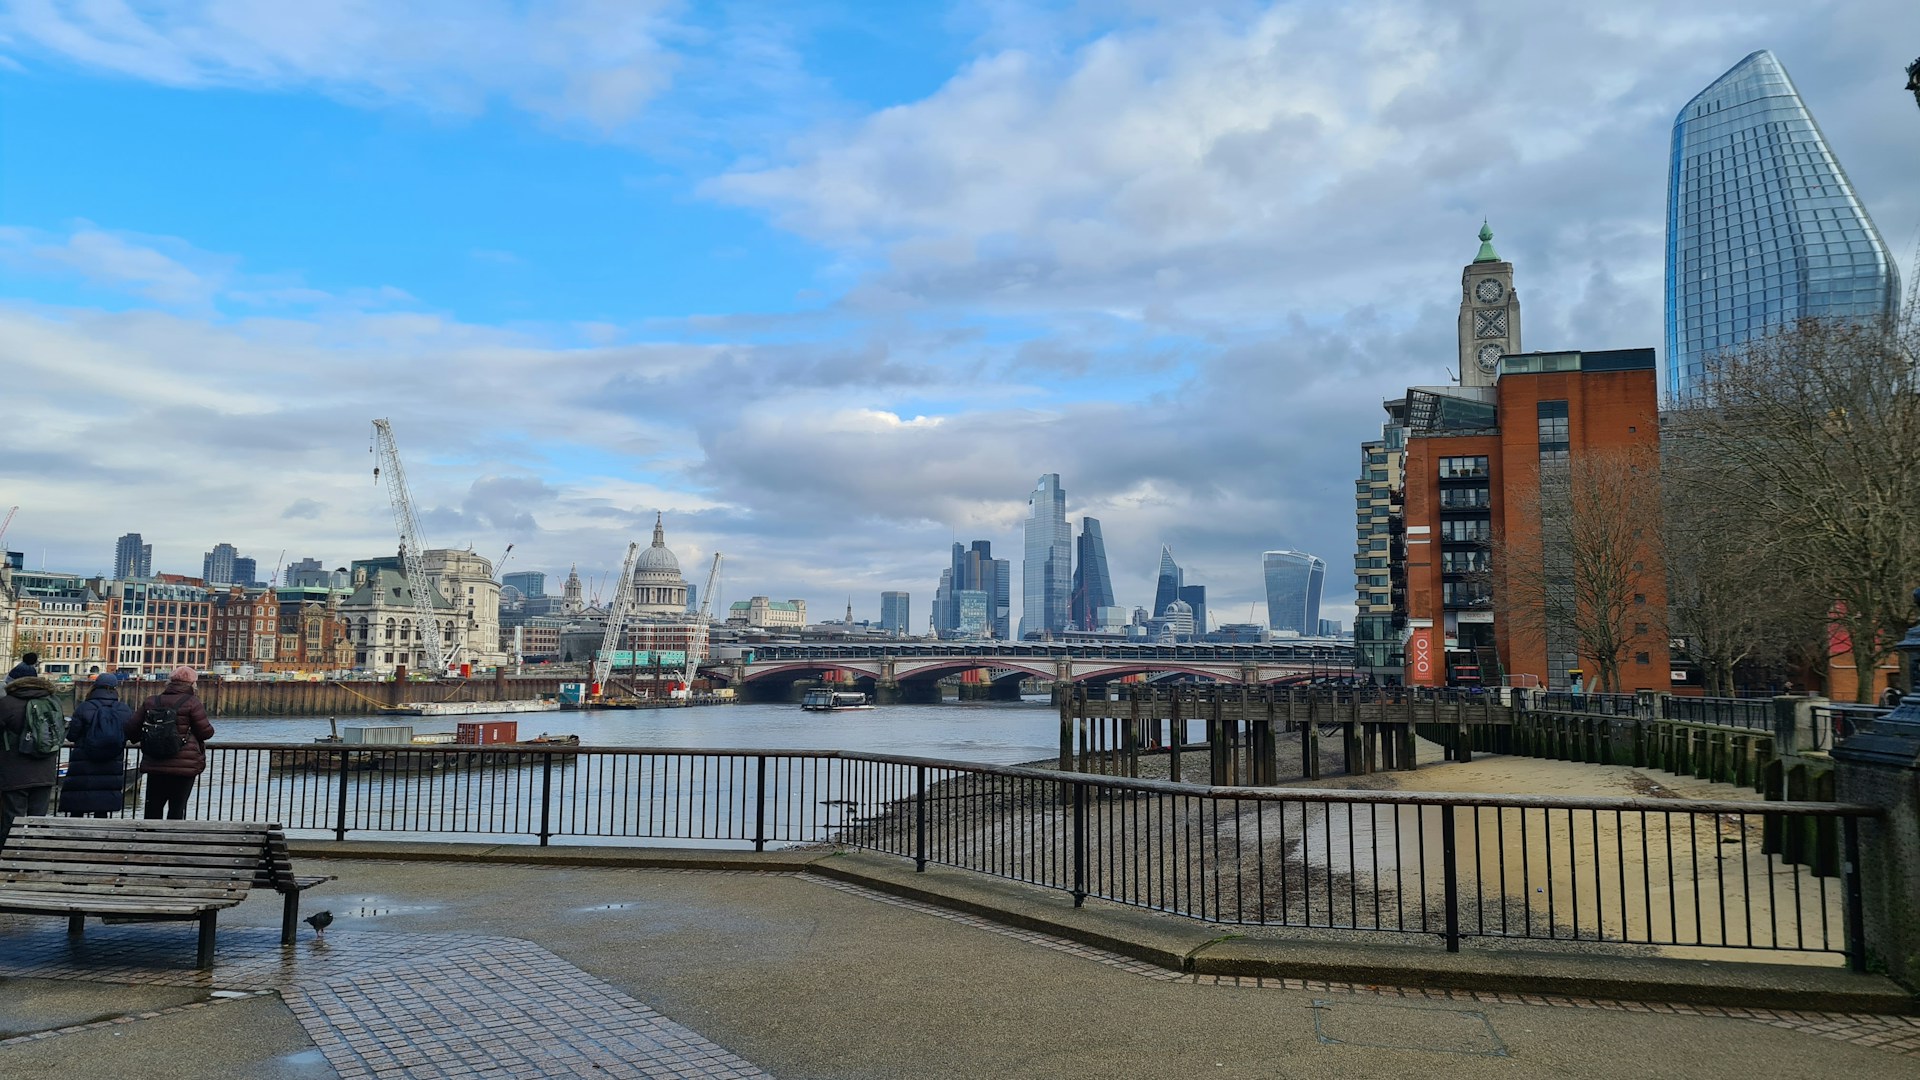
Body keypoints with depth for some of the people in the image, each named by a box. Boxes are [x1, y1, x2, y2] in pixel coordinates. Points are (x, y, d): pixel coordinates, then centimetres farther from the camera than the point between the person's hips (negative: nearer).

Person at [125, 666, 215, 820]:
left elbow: (131, 727, 11)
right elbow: (205, 732, -9)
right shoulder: (192, 703, -9)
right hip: (184, 766, -4)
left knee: (153, 807, 14)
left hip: (155, 766, 4)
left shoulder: (151, 702, 8)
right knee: (177, 807, 1)